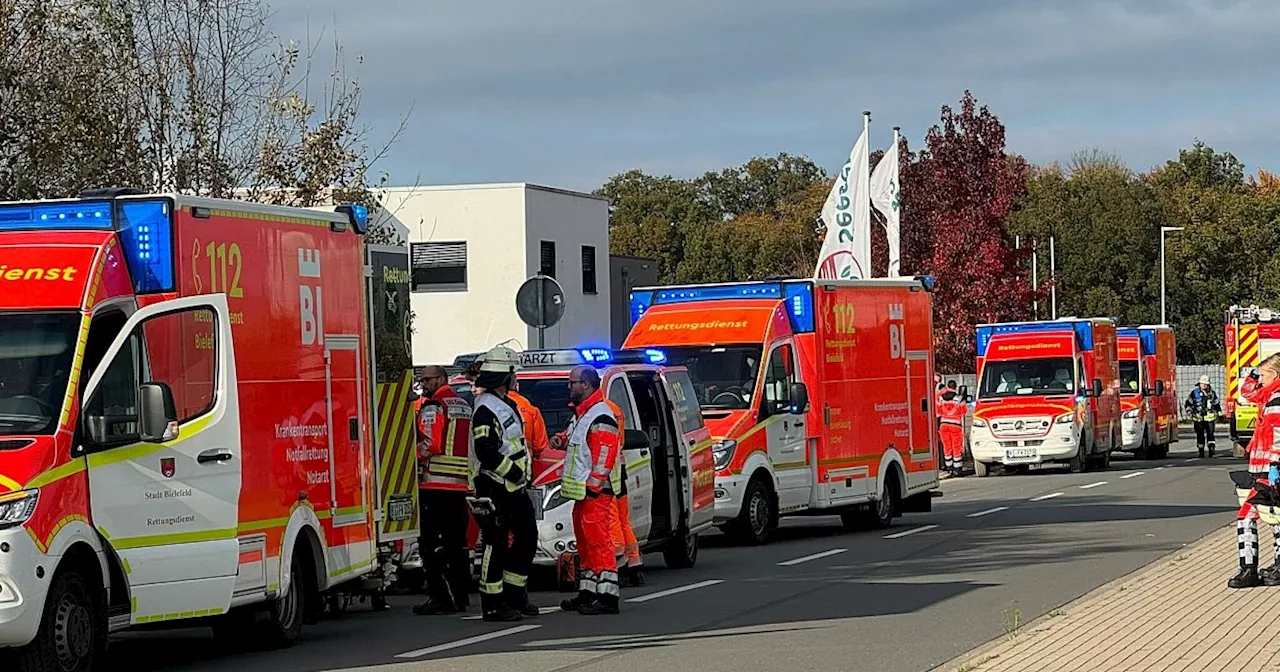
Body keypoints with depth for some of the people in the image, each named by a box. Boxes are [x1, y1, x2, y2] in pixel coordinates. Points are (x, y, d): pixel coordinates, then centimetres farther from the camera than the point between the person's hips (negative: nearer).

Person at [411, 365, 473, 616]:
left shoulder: (433, 407, -9)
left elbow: (429, 444, -18)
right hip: (460, 485, 8)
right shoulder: (464, 407, 18)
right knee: (456, 542, 12)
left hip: (434, 483, -8)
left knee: (431, 542, -6)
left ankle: (440, 597, -10)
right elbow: (472, 445, 19)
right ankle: (459, 597, 13)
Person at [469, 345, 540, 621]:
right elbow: (485, 451, -26)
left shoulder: (507, 405, 17)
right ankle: (492, 606, -4)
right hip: (494, 491, -10)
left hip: (515, 488, 10)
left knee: (527, 539, 14)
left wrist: (524, 473, 18)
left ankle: (514, 595, 24)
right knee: (496, 546, -7)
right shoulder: (486, 409, -16)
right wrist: (513, 471, -20)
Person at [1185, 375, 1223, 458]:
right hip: (1198, 418, 0)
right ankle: (1201, 451, 12)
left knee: (1210, 434, -10)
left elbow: (1217, 404, 21)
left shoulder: (1212, 392, 10)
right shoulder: (1194, 392, 3)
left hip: (1210, 417, 0)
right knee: (1200, 435, 4)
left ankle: (1211, 448, -15)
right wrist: (1189, 412, -10)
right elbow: (1188, 403, 4)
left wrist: (1219, 414, 22)